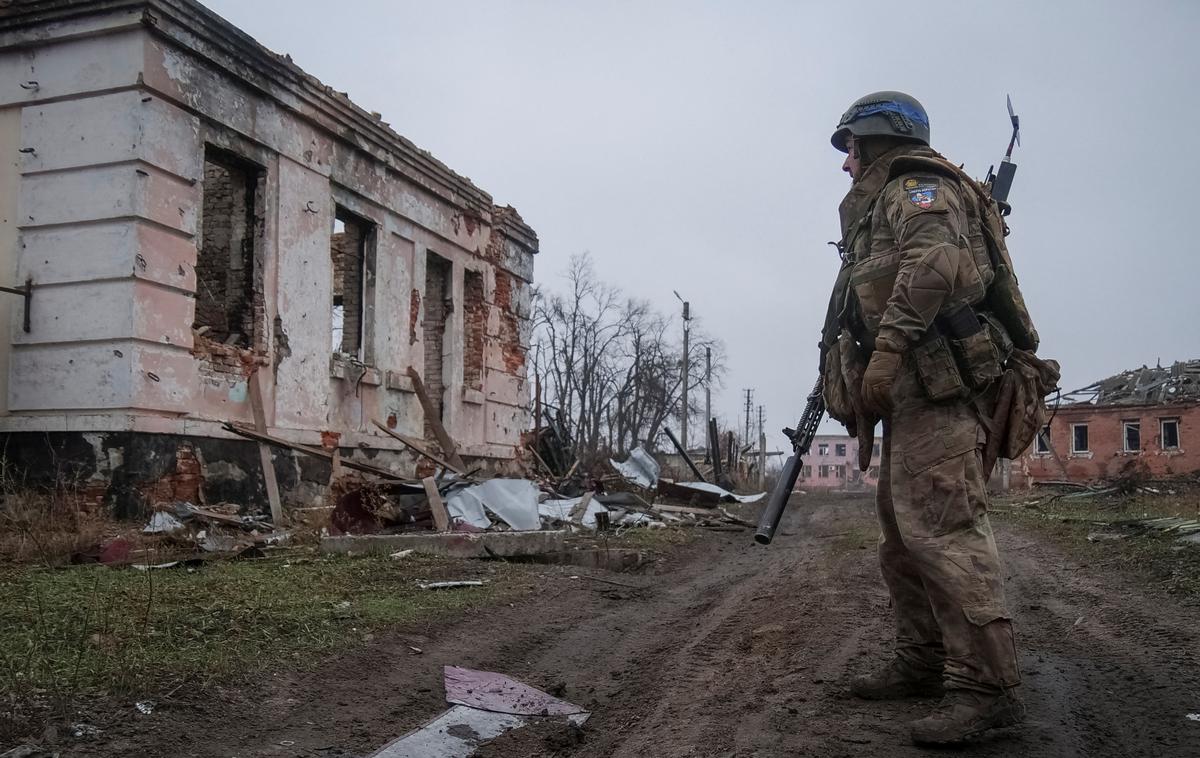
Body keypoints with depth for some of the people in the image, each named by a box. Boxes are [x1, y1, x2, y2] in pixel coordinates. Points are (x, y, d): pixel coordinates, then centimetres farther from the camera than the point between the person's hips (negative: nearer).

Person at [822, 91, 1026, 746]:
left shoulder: (916, 185, 0)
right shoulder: (881, 205, 30)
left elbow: (933, 260, -21)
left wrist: (886, 349, -26)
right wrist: (848, 382, 19)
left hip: (937, 385, -11)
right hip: (912, 393, 11)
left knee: (940, 526, -16)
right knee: (902, 531, 12)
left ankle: (986, 685, -15)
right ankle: (922, 663, 20)